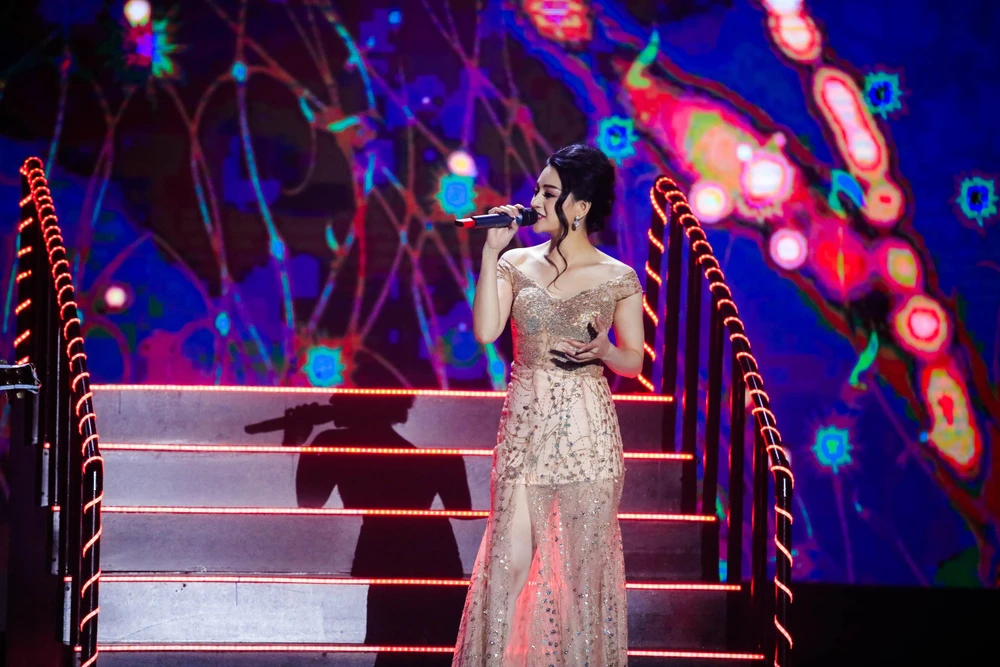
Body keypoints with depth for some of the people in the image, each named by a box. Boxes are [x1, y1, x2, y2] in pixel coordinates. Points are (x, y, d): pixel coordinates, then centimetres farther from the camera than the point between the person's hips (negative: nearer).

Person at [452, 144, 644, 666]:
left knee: (584, 563, 3)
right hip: (523, 428, 2)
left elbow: (633, 363, 5)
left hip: (587, 432, -2)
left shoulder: (618, 279, -1)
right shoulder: (517, 265, 4)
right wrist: (491, 252, -9)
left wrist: (603, 351, -17)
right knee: (509, 560, 1)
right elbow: (485, 331, -10)